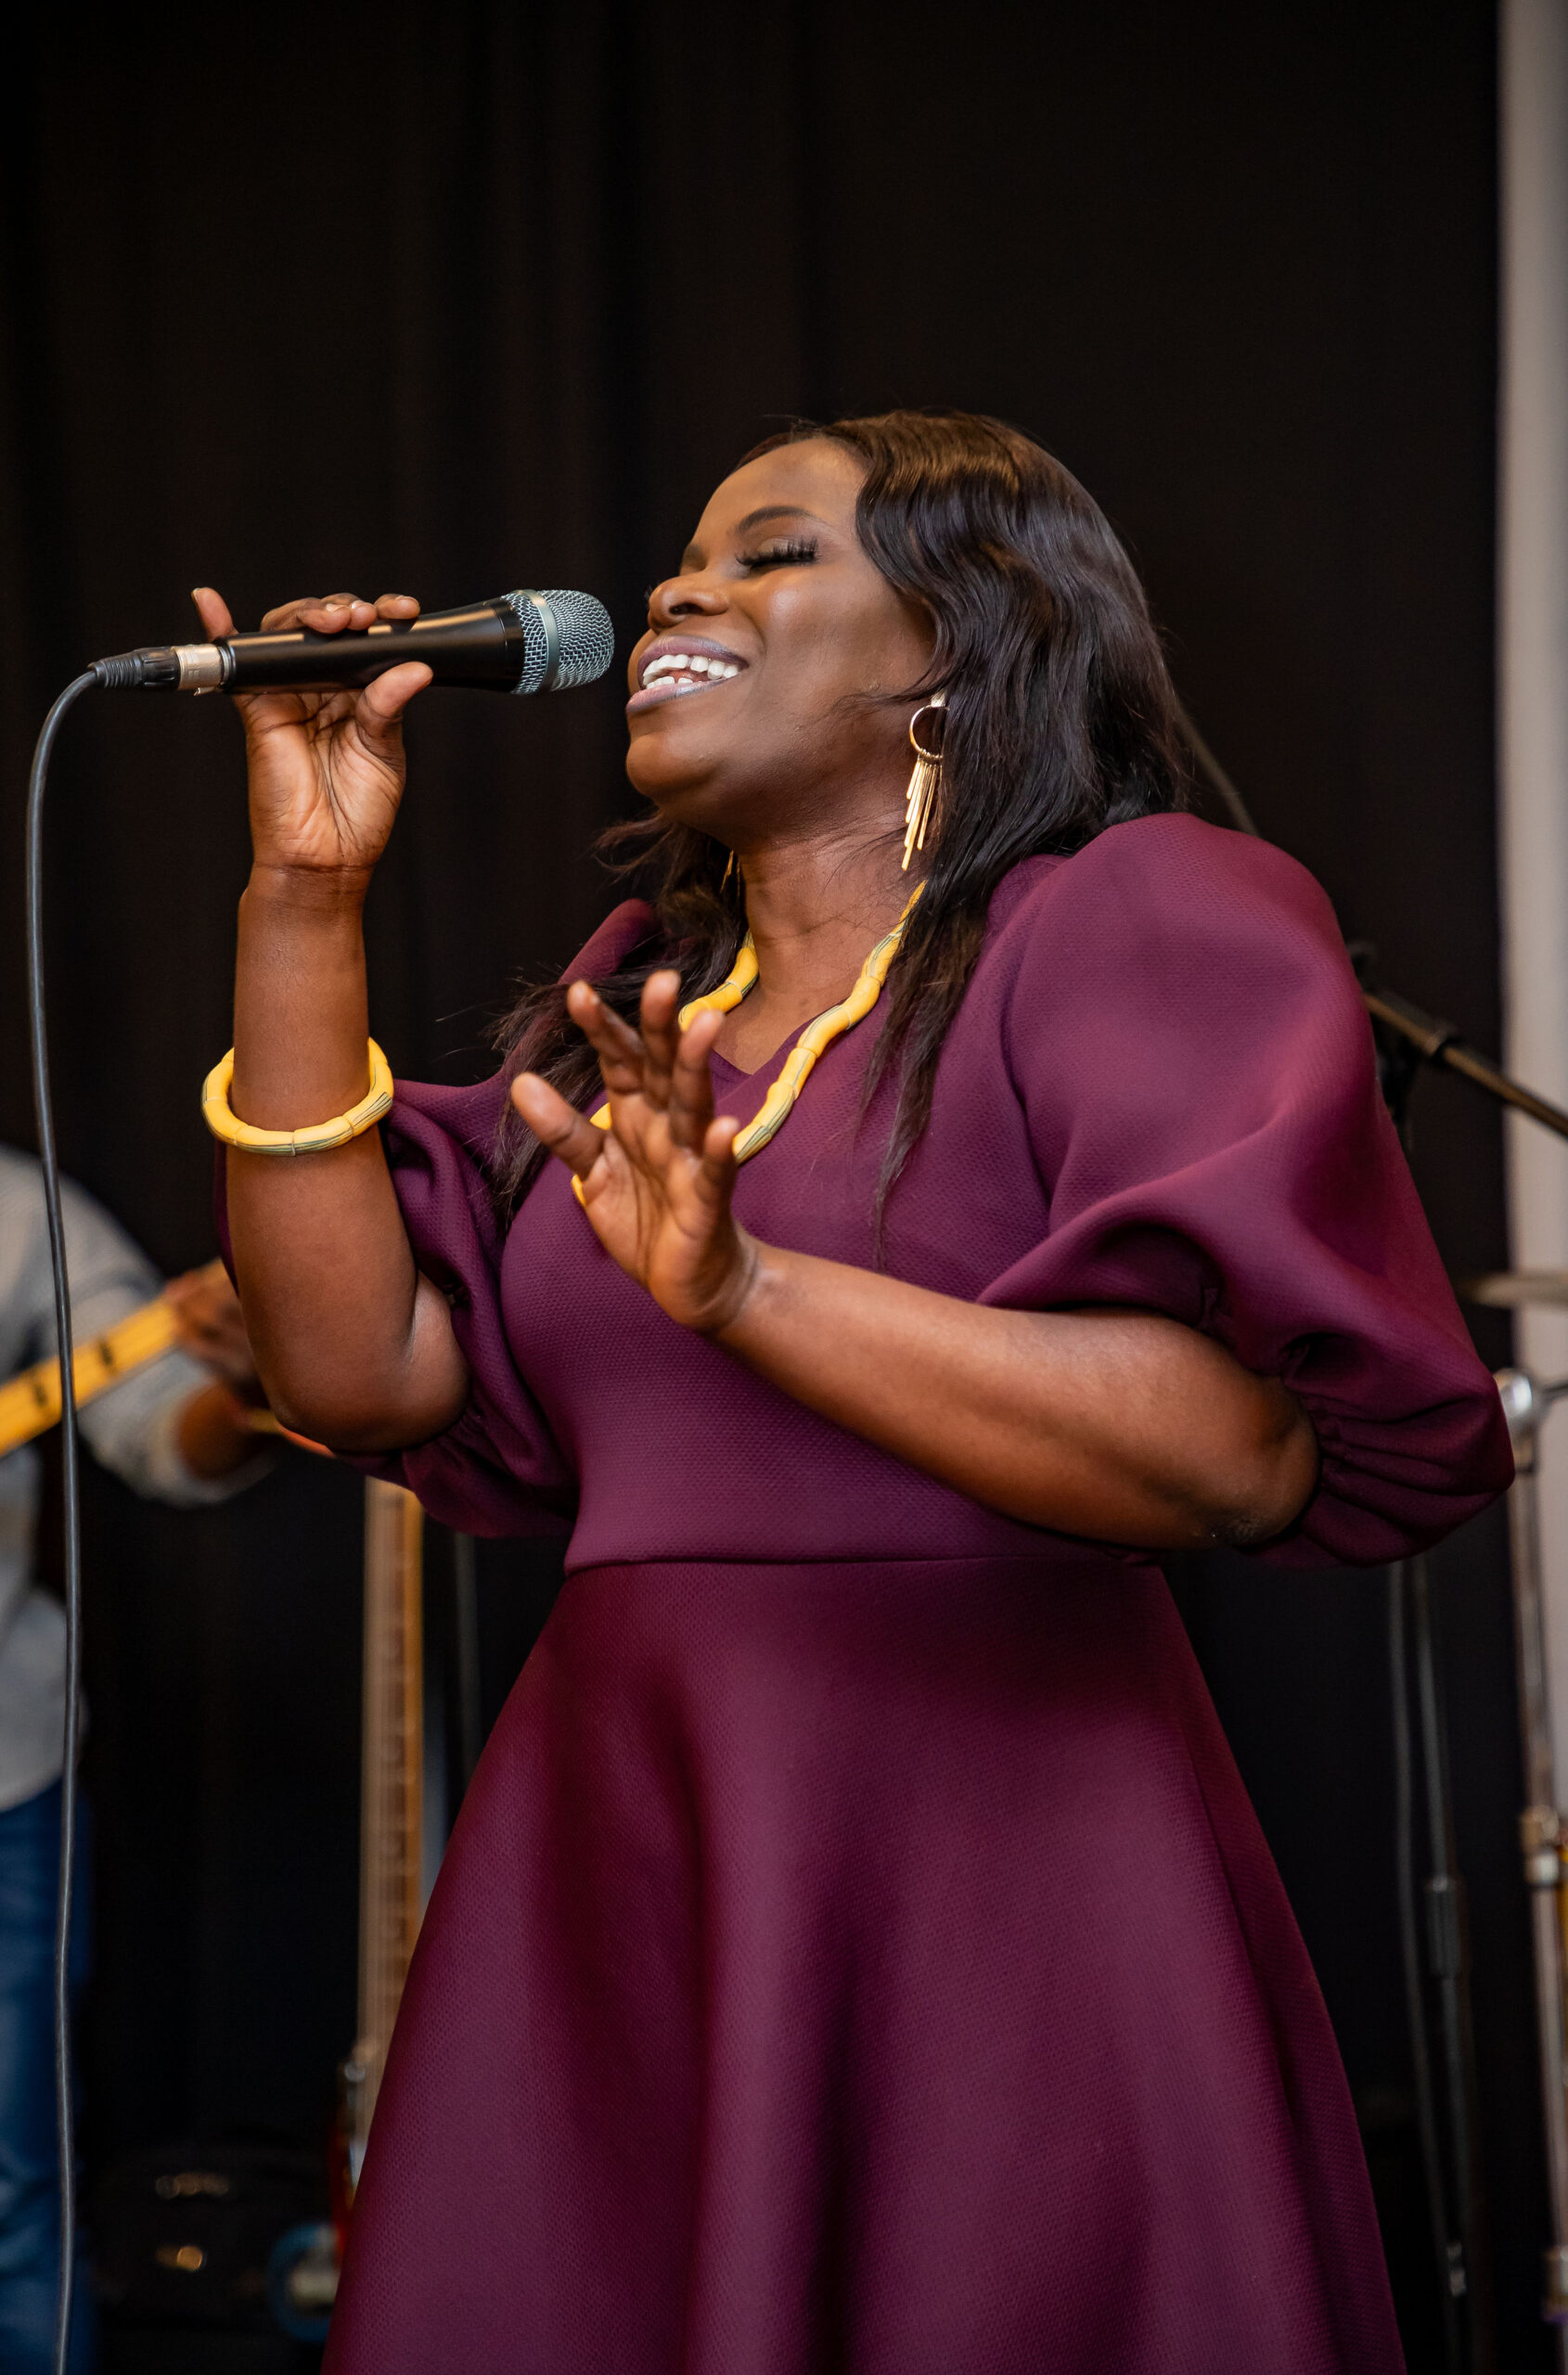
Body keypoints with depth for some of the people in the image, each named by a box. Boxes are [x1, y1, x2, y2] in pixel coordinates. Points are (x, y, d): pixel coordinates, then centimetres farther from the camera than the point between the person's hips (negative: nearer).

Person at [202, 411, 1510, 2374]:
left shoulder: (1131, 921, -4)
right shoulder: (635, 1003, 16)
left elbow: (1243, 1452, -18)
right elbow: (354, 1366, 5)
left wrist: (749, 1292, -27)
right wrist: (304, 899, 3)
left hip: (1006, 1889, -5)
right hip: (608, 1892, 6)